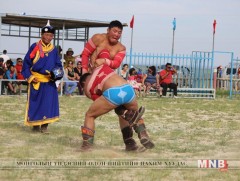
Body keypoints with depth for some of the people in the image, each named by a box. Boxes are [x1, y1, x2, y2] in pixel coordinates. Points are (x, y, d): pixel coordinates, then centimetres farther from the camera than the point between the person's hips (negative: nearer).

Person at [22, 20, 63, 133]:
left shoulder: (54, 50, 6)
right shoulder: (35, 47, -5)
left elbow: (58, 64, 13)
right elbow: (26, 63, -2)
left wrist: (58, 72, -8)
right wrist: (29, 76, -9)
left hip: (49, 82, 3)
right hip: (35, 80, -3)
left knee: (49, 103, -3)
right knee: (35, 103, 3)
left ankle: (44, 126, 6)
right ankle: (35, 125, 18)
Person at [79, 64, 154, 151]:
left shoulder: (87, 89, 23)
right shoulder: (102, 67, 31)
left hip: (112, 93, -3)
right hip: (128, 89, 3)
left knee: (89, 116, 21)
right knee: (135, 112, 36)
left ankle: (87, 144, 13)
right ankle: (144, 137, 24)